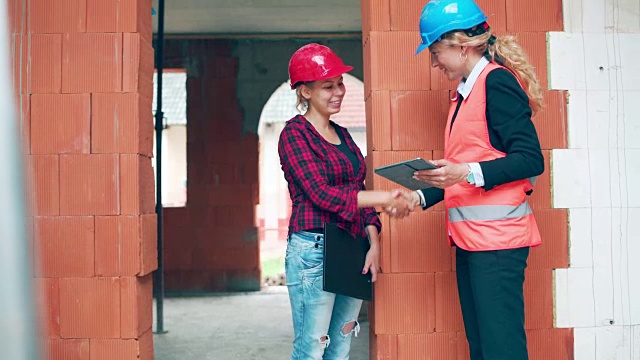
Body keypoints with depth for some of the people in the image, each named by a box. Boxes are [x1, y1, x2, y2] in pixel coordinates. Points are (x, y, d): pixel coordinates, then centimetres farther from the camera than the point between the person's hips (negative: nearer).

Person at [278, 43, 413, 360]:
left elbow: (358, 191, 16)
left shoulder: (342, 134, 17)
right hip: (313, 251, -7)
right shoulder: (294, 133, -5)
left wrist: (374, 244, 3)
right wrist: (383, 199, -18)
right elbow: (320, 193, -16)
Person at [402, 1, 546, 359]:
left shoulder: (497, 81, -9)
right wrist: (421, 197, 14)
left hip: (497, 236, -9)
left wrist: (468, 172, -25)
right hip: (469, 238, 9)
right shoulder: (465, 93, 18)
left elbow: (531, 159, -15)